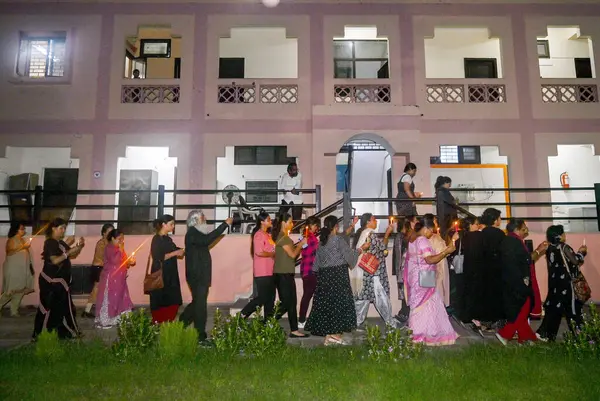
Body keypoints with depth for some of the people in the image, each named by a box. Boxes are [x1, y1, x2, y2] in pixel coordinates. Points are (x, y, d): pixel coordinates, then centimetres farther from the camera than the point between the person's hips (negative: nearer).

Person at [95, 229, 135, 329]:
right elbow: (115, 260, -26)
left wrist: (130, 262, 2)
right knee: (109, 299, -2)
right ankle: (104, 321, 6)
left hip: (119, 278, 9)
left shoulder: (118, 248, 14)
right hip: (110, 278, -9)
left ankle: (115, 319, 20)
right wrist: (121, 250, -20)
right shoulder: (109, 248, -13)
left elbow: (122, 261, 21)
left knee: (119, 298, 11)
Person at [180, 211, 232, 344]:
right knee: (200, 305, -5)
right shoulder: (192, 233, -16)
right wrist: (225, 224, -32)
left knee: (197, 303, 19)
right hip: (197, 276, -10)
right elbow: (207, 239, -33)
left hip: (200, 275, 10)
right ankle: (200, 337, 2)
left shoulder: (196, 233, 17)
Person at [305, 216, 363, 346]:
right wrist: (358, 251, 13)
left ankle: (328, 335, 12)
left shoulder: (322, 241, 10)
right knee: (339, 303, 0)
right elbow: (349, 255, -5)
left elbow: (316, 263, 12)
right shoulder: (339, 239, -9)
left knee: (326, 303, 8)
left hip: (324, 275, 7)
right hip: (338, 275, -6)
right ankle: (335, 334, -1)